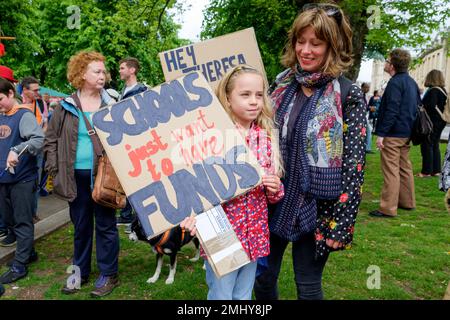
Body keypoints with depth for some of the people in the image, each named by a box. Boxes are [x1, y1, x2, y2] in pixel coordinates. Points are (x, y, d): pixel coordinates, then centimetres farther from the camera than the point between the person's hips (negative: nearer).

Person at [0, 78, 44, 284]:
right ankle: (28, 252, 32)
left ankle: (19, 266, 7)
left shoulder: (24, 116, -11)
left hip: (23, 178, -8)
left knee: (22, 222, 0)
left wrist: (17, 151, -37)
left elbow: (39, 140, -26)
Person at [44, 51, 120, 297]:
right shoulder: (65, 107, 3)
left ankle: (109, 274, 19)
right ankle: (81, 272, 30)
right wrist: (55, 169, 0)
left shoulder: (111, 106, 1)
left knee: (105, 225, 6)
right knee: (80, 226, 14)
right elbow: (51, 140, 9)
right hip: (75, 176, 2)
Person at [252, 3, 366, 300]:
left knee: (308, 286, 11)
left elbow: (354, 163, -12)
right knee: (263, 279, 16)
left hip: (316, 207, -4)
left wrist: (343, 222, -14)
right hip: (273, 200, 5)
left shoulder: (349, 95, -11)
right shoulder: (282, 84, 3)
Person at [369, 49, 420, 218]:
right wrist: (412, 129, 22)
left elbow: (391, 111, -22)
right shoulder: (411, 82, 14)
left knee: (391, 170, -7)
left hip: (393, 134, -10)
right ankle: (407, 202, 26)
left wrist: (381, 134, -20)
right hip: (406, 133, 10)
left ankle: (388, 208, -5)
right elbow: (418, 106, 19)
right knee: (405, 168, 17)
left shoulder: (395, 83, -15)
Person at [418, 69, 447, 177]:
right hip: (440, 122, 9)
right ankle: (436, 170, 19)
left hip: (432, 122, -9)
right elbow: (442, 106, 15)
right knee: (435, 146, 14)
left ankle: (427, 171, -1)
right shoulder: (443, 90, 11)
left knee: (427, 146, -3)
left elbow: (430, 106, -24)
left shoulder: (433, 90, -16)